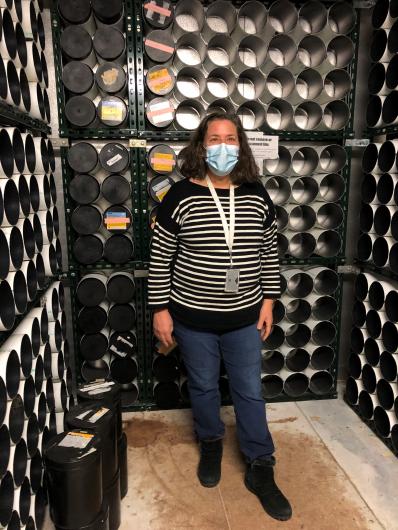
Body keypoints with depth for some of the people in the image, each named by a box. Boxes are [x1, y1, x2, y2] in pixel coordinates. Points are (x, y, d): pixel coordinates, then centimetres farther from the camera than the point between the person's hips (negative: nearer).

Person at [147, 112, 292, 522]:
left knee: (250, 392, 12)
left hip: (245, 317, 2)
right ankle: (211, 444, 45)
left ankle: (260, 469, 31)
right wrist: (160, 309, -6)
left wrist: (268, 300, 4)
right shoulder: (181, 195, -10)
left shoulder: (256, 195, -2)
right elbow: (159, 257, -6)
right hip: (193, 318, -1)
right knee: (203, 388, 18)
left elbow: (268, 252, 7)